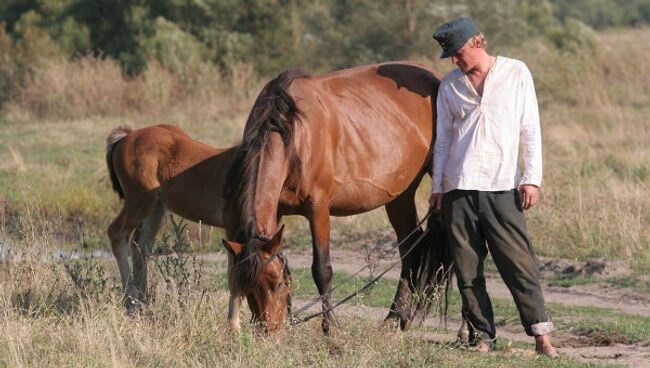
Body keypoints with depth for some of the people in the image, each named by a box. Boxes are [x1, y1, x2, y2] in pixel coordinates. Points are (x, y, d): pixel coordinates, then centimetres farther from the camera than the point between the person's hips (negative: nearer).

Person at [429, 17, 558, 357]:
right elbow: (443, 140, 15)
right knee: (467, 269, 1)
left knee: (519, 262, -8)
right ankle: (483, 335, 8)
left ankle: (541, 334, -7)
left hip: (502, 188, -3)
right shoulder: (450, 85, 11)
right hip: (459, 189, 3)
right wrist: (437, 186, 10)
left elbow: (530, 131, 3)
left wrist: (531, 178, -5)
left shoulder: (516, 74, 4)